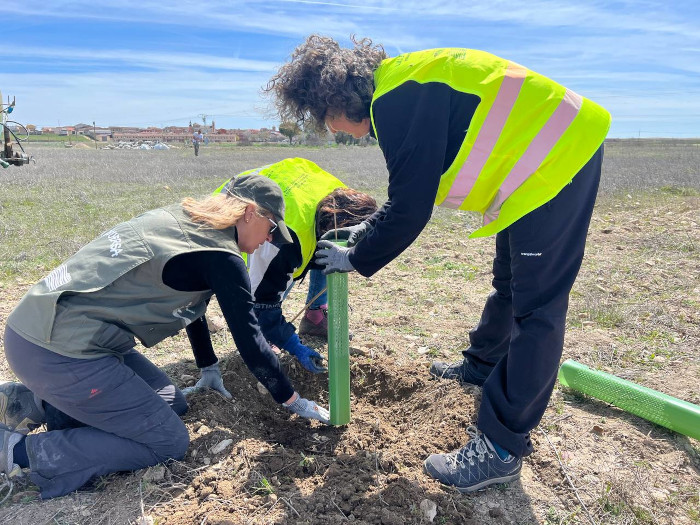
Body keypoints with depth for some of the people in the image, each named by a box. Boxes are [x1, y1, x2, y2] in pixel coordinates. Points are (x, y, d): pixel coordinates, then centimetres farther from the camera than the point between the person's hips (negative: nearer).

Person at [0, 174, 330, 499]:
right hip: (61, 351, -10)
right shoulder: (221, 258, -14)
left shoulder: (183, 221, 14)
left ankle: (32, 404, 14)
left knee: (172, 404, 16)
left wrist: (209, 368, 34)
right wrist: (296, 403, 5)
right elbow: (250, 342, -10)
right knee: (170, 443, -1)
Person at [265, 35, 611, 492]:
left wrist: (357, 259, -8)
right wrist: (367, 229, 18)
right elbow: (414, 186, 18)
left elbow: (411, 209, -22)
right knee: (509, 283, 22)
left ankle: (500, 449, 2)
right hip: (539, 154, 10)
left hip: (557, 157, -10)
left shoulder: (397, 99, -22)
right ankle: (482, 366, 43)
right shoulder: (398, 89, 9)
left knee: (535, 306, -8)